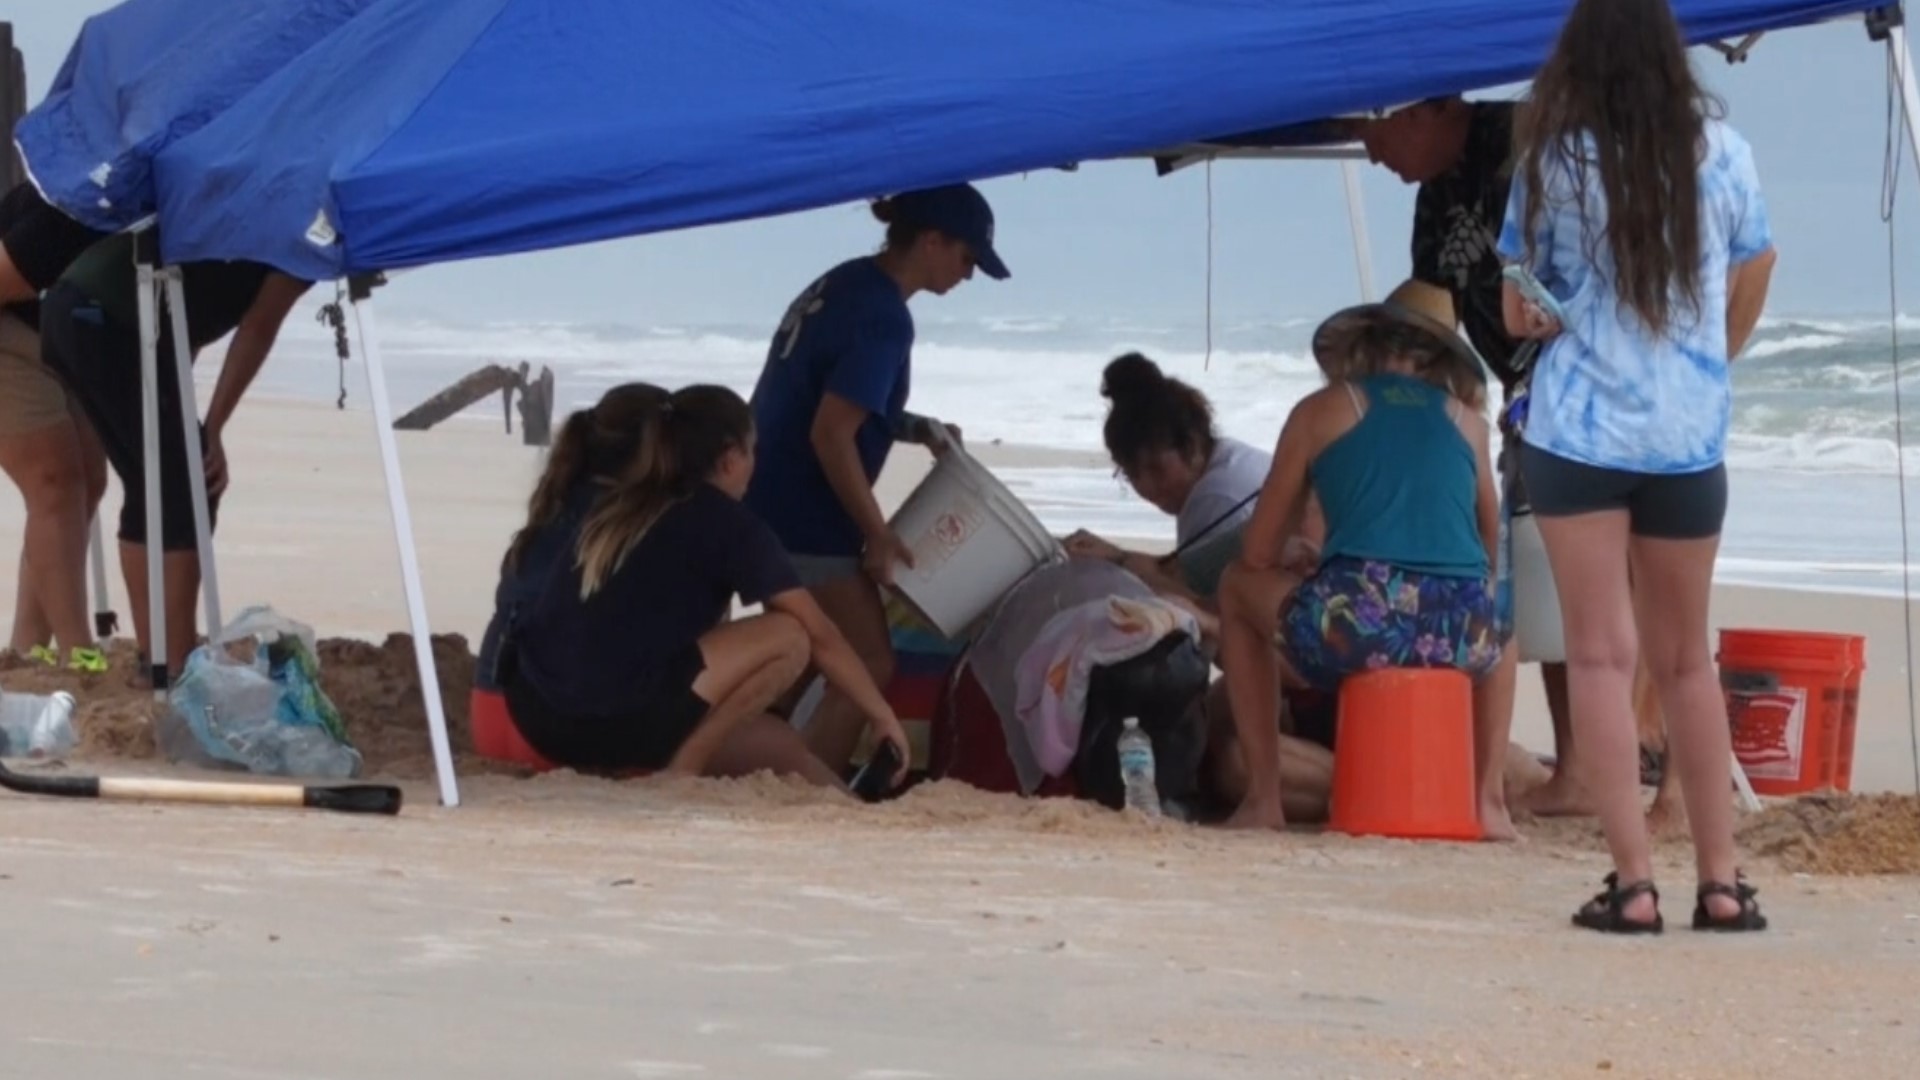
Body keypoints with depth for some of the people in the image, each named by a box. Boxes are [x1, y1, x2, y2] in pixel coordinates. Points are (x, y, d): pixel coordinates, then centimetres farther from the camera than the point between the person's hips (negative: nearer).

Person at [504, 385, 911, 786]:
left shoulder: (615, 507, 22)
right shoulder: (728, 524, 2)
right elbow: (821, 635, 5)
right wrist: (883, 717, 16)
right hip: (613, 719, -8)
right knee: (789, 636, 2)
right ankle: (684, 765, -1)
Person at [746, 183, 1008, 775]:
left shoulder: (844, 284, 11)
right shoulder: (884, 317, -18)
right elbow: (830, 435, -23)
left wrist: (915, 429, 14)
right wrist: (878, 533, -15)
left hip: (767, 504, 9)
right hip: (808, 521, -9)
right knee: (868, 667, -1)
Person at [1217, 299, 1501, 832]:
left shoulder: (1321, 410, 16)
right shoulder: (1467, 418, 22)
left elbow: (1257, 555, 19)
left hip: (1353, 626, -3)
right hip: (1462, 641, 3)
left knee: (1238, 587, 30)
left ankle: (1263, 798, 22)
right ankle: (1487, 799, 30)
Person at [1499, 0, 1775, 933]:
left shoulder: (1554, 164, -7)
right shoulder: (1721, 154, -2)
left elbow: (1520, 314, 0)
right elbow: (1750, 288, 11)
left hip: (1578, 430, -2)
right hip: (1690, 436, 2)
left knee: (1601, 656, 0)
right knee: (1685, 660, 14)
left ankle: (1633, 882, -8)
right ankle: (1721, 880, 13)